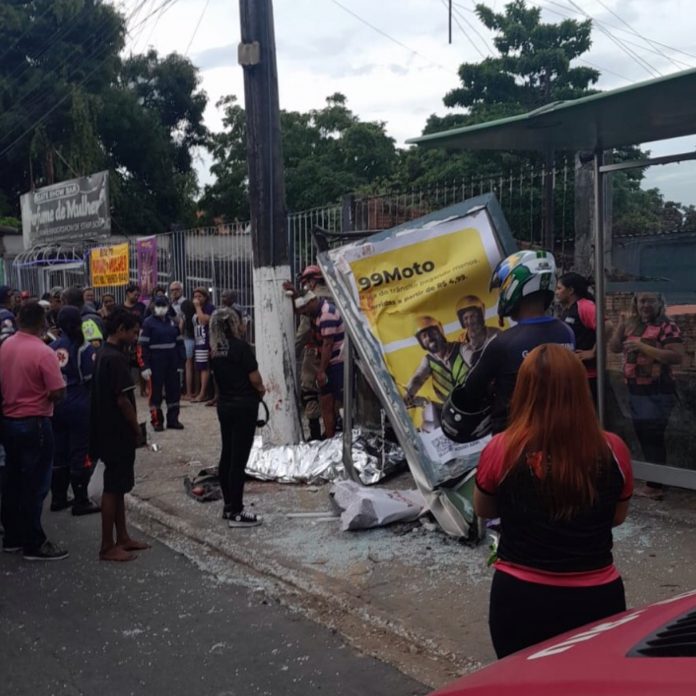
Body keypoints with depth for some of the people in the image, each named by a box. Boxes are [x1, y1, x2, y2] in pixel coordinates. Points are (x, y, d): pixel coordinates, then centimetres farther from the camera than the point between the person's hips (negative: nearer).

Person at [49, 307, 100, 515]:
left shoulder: (52, 348, 3)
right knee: (80, 453, 2)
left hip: (57, 406, 6)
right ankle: (81, 501, 6)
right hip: (80, 406, -6)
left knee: (59, 452, 14)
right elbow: (92, 378, -14)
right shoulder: (84, 348, -12)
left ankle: (58, 498, 23)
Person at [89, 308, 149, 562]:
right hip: (118, 432, -10)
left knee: (118, 486, 16)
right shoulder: (116, 358, -19)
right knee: (113, 488, -2)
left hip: (110, 430, 10)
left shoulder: (104, 353, 11)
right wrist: (137, 428, -8)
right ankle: (108, 546, 5)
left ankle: (122, 537, 25)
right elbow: (122, 400, -21)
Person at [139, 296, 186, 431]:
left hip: (172, 363, 5)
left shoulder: (172, 322, 10)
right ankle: (157, 421, 10)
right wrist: (145, 366, -15)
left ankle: (173, 419, 19)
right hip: (156, 363, -5)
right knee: (156, 391, 1)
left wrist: (181, 362, 7)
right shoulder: (148, 323, -6)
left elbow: (179, 343, 14)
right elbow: (143, 345, -10)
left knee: (174, 390, 8)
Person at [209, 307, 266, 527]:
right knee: (239, 457, -4)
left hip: (224, 403, 7)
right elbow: (255, 378, -15)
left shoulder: (214, 349, 5)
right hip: (244, 404, -7)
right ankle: (236, 513, 1)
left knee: (227, 454, 14)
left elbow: (220, 376, 7)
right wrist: (261, 389, 6)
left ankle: (228, 506, 24)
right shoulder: (240, 346, -16)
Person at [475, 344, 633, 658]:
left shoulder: (502, 449, -16)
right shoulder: (613, 450, -11)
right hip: (596, 600, 2)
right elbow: (617, 517, 7)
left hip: (520, 599, -1)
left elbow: (483, 510, 3)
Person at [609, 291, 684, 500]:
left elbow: (677, 357, -21)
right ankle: (654, 478, 27)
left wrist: (643, 347, -24)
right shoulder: (632, 325, 12)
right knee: (643, 436, 15)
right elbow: (614, 347, 10)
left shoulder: (667, 327, -11)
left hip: (657, 392, -8)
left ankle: (655, 485, 2)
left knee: (653, 437, -5)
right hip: (635, 390, 8)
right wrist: (621, 325, -4)